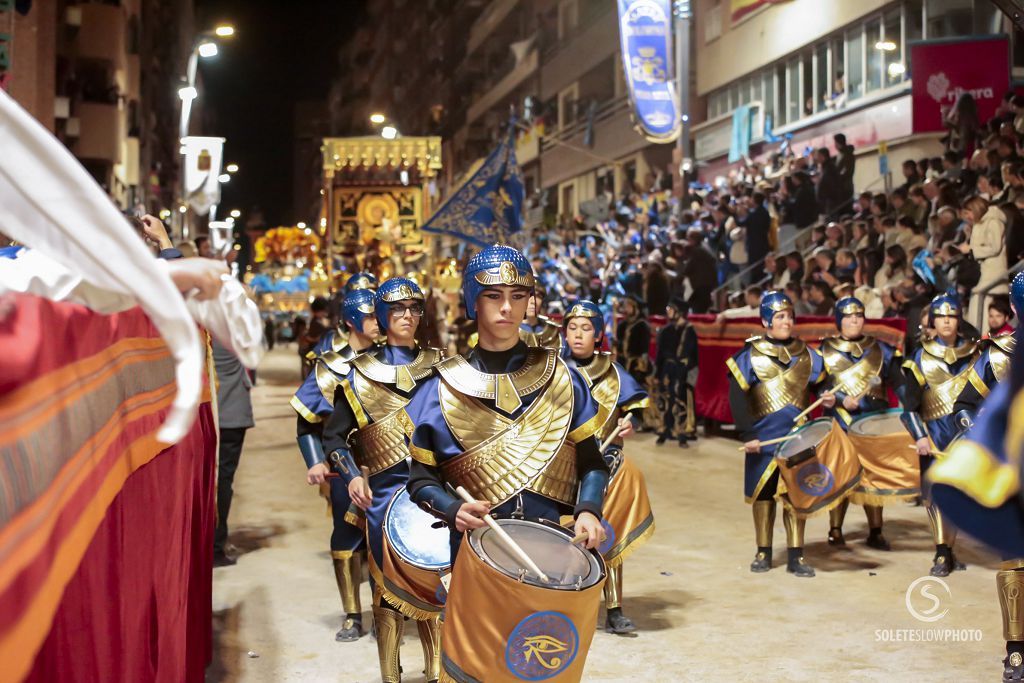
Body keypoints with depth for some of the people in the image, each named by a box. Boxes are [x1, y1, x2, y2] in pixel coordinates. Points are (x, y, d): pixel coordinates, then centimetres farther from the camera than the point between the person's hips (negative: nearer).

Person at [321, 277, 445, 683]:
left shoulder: (439, 367, 8)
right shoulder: (363, 373, 4)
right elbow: (334, 436, 5)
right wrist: (352, 476, -10)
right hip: (385, 492, -1)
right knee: (389, 586, 3)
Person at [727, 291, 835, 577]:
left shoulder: (806, 354, 7)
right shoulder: (750, 355, -4)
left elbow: (820, 385, 15)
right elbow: (737, 398, -9)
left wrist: (828, 399, -9)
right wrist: (747, 435, -15)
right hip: (764, 438, -2)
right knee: (763, 493, 7)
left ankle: (796, 556, 10)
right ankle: (763, 553, 20)